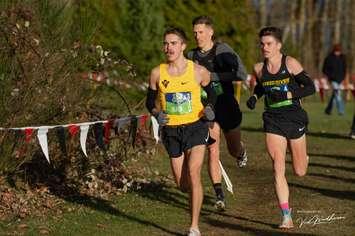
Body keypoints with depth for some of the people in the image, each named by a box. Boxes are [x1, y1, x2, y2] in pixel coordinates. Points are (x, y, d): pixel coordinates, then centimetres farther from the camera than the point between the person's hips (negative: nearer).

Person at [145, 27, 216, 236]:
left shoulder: (199, 72, -4)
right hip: (171, 130, 3)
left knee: (193, 173, -19)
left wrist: (209, 108, -7)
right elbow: (150, 101, 11)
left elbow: (211, 94, 12)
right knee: (182, 184, 5)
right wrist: (157, 114, -10)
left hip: (196, 127, -2)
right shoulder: (157, 73, -1)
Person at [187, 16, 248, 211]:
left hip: (227, 106, -2)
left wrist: (212, 76, -26)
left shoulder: (222, 50, -12)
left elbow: (241, 74, -23)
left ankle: (241, 152, 54)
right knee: (213, 151, -11)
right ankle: (220, 197, -11)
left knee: (234, 150, 15)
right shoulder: (192, 56, 3)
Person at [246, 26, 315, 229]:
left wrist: (286, 94, -21)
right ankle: (287, 216, -5)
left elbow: (310, 87, -10)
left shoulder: (290, 63, -10)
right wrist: (254, 97, 2)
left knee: (300, 172, 9)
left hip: (295, 118, -2)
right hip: (273, 121, 2)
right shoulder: (259, 68, 1)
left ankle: (304, 157, 46)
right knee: (278, 169, -10)